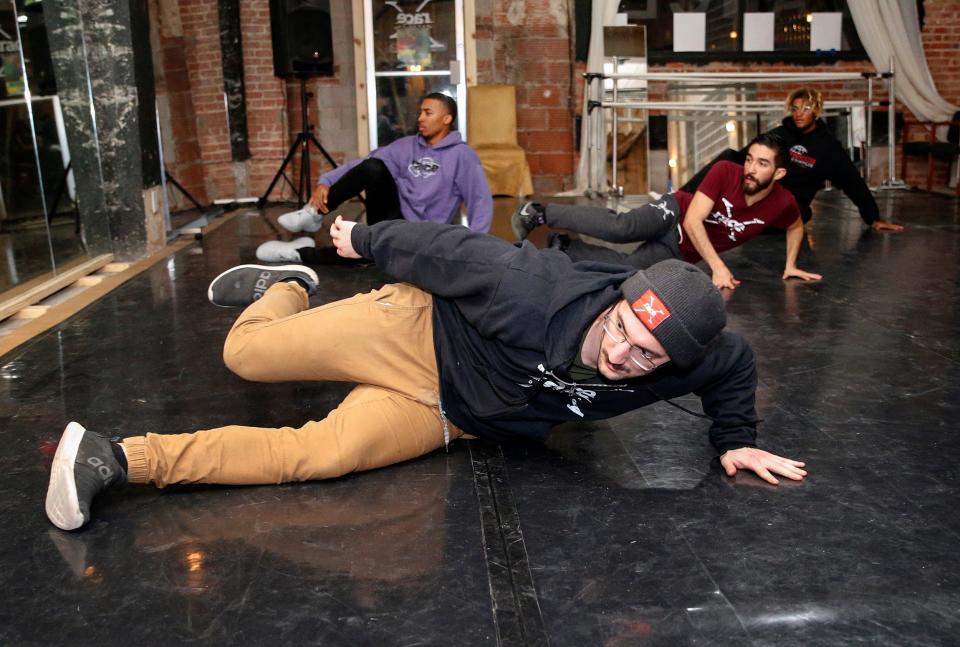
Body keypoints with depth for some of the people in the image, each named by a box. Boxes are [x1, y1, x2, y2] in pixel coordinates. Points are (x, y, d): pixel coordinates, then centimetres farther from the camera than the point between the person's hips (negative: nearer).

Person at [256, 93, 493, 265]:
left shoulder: (462, 155, -4)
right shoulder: (407, 146, 12)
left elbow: (481, 201, -12)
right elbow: (363, 163, 5)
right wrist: (325, 182, -10)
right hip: (389, 216, 4)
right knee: (373, 167, -24)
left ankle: (302, 253, -27)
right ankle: (314, 214, -14)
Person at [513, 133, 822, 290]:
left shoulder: (782, 203, -11)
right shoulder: (725, 171, -20)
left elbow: (796, 226, 14)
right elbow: (693, 220, -24)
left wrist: (790, 265, 4)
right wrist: (718, 267, -31)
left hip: (681, 252, 3)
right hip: (675, 214, -3)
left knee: (626, 266, -24)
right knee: (622, 227, -34)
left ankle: (563, 249, -6)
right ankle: (540, 213, -20)